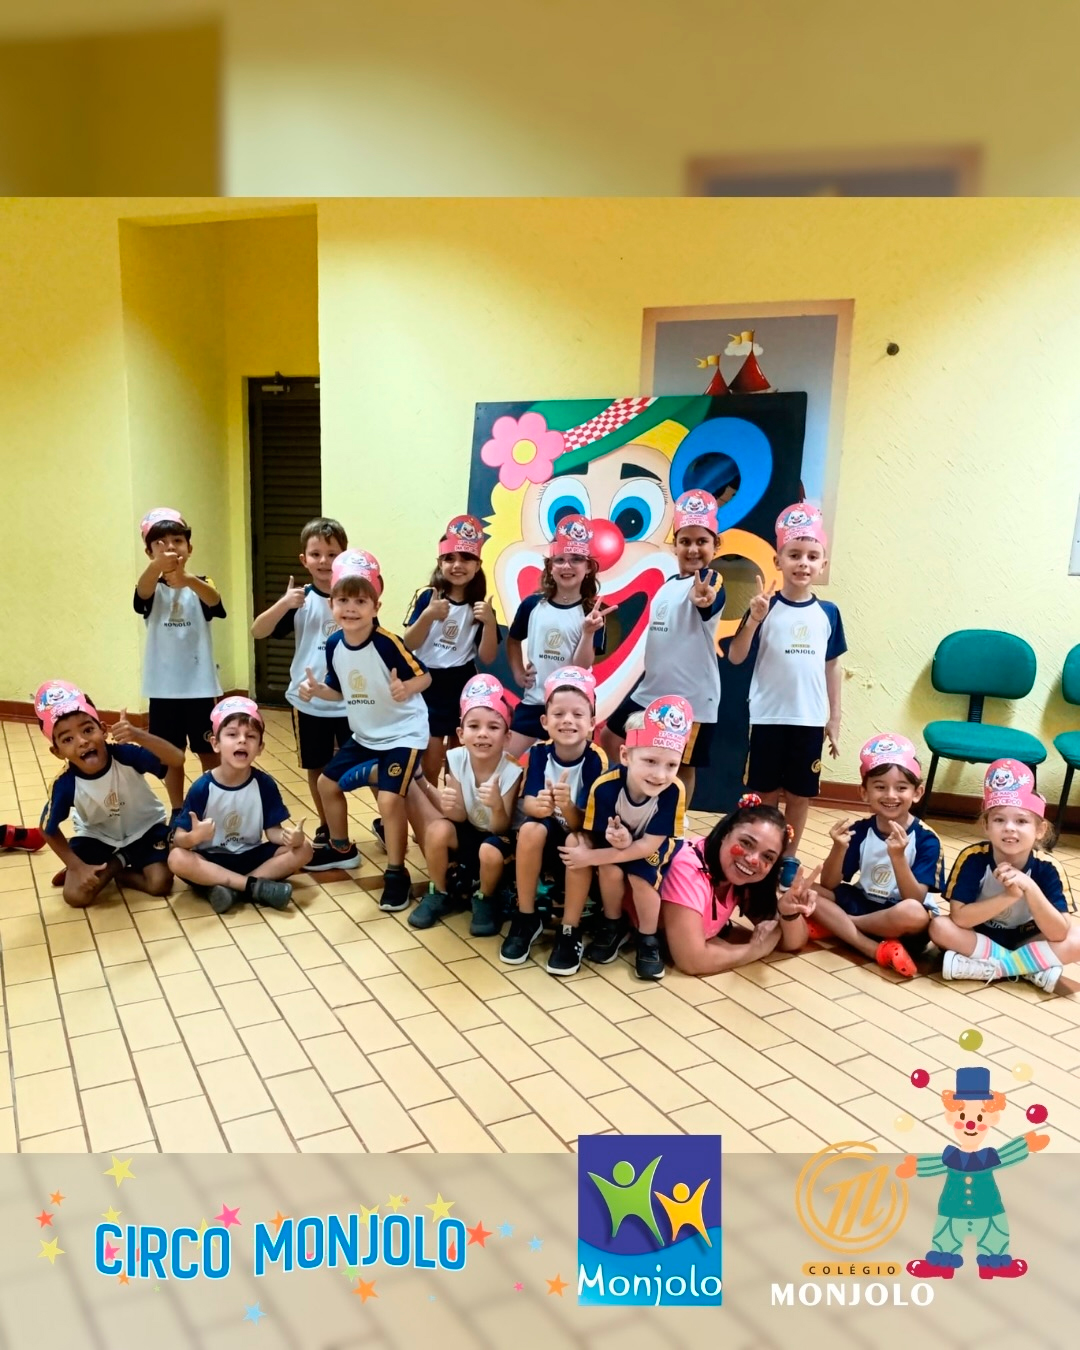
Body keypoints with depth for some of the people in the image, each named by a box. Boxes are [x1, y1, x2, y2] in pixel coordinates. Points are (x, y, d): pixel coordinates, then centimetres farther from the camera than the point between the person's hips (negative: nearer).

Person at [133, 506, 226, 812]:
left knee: (209, 752, 8)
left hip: (200, 684, -1)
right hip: (164, 686, 1)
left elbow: (215, 601, -26)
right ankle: (178, 812, 25)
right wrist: (158, 566, -51)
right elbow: (142, 592, -26)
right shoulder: (153, 588, -1)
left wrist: (186, 579, -49)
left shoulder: (201, 585, -2)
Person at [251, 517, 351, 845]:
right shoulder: (300, 599, -3)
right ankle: (325, 826, 34)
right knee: (317, 768, 15)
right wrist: (284, 604, -24)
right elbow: (258, 632, -8)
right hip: (309, 701, 2)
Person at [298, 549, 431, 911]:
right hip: (364, 734, 8)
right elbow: (340, 691, 7)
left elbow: (424, 676, -18)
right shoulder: (334, 644, -6)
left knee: (390, 798, -20)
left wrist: (405, 689, -38)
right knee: (328, 782, 16)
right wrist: (315, 689, -11)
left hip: (403, 733, -8)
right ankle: (342, 849, 39)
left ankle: (396, 873, 1)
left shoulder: (388, 642, -25)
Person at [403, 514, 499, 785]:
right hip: (427, 687, -2)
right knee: (429, 766, -2)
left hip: (462, 689, 2)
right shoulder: (428, 597, -5)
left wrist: (489, 622, -19)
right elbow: (408, 645, -8)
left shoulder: (481, 606, -1)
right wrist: (427, 616, -24)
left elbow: (487, 658, -4)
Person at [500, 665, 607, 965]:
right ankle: (526, 918, -14)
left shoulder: (596, 760, -20)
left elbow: (583, 823, -21)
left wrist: (566, 807, -44)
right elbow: (527, 802, -16)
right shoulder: (539, 752, -12)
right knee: (531, 828, -31)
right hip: (545, 838, 2)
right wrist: (538, 806, -40)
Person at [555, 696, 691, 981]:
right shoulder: (605, 786, -34)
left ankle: (648, 940, -3)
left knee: (639, 875, -26)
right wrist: (619, 841, -45)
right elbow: (595, 835, -21)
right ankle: (613, 926, 3)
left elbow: (649, 844, -29)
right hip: (616, 841, 1)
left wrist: (591, 857, -34)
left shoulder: (674, 791, -35)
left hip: (653, 846, -1)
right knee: (611, 870, -25)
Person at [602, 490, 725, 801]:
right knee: (610, 738, 17)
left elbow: (709, 606, -41)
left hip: (692, 697, -8)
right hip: (650, 690, 8)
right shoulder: (667, 585, 8)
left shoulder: (712, 581, -15)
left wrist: (702, 600, -63)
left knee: (683, 768, 4)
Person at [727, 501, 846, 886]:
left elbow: (832, 667, 7)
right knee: (765, 793, 9)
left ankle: (789, 858, 28)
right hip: (769, 717, -2)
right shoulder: (765, 607, -7)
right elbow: (735, 657, -11)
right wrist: (754, 619, -25)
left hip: (810, 719, 2)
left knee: (800, 794, 12)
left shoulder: (828, 613, 1)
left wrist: (834, 719, 7)